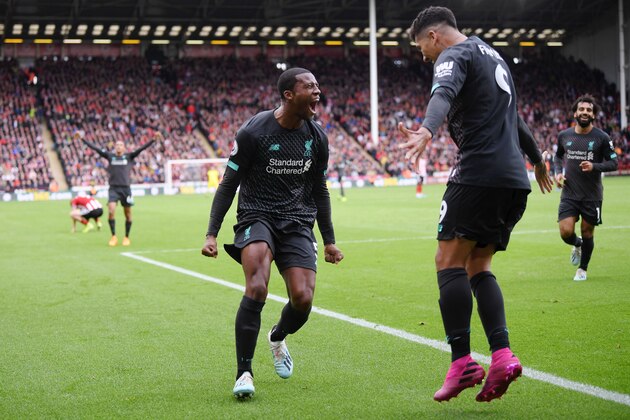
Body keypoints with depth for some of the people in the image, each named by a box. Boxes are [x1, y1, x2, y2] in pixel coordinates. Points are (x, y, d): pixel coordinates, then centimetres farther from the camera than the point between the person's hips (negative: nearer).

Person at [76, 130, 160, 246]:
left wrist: (154, 139, -14)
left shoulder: (129, 156, 6)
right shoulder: (110, 156, 8)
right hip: (113, 188, 0)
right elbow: (95, 148, 6)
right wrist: (82, 138, 3)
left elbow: (142, 148, -3)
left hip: (126, 188, 0)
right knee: (111, 210, -17)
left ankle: (126, 237, 21)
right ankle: (113, 236, -7)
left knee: (128, 214, 5)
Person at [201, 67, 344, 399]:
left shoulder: (316, 137, 5)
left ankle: (278, 337, 25)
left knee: (303, 299, -11)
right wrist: (211, 234, -10)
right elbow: (228, 185, -3)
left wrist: (329, 240, 19)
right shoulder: (253, 132, -10)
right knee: (257, 288, -28)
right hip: (257, 216, -4)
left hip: (297, 223, 4)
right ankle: (244, 372, -17)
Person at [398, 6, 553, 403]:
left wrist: (427, 131, -45)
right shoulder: (494, 56, 27)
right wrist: (538, 159, 53)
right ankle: (502, 355, -3)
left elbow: (444, 94, -25)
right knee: (478, 266, 11)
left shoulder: (454, 55, -1)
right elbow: (514, 117, 40)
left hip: (478, 173, -9)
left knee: (450, 262, -8)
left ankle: (462, 362, -16)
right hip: (516, 180, 9)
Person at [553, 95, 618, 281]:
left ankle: (582, 269, 31)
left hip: (592, 196, -1)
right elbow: (558, 156, 20)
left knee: (587, 233, 7)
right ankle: (577, 245, 27)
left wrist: (594, 166, -22)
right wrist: (558, 172, 1)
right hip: (569, 194, 2)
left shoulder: (602, 138, -7)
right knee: (566, 233, -10)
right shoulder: (564, 135, 2)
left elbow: (613, 163, -4)